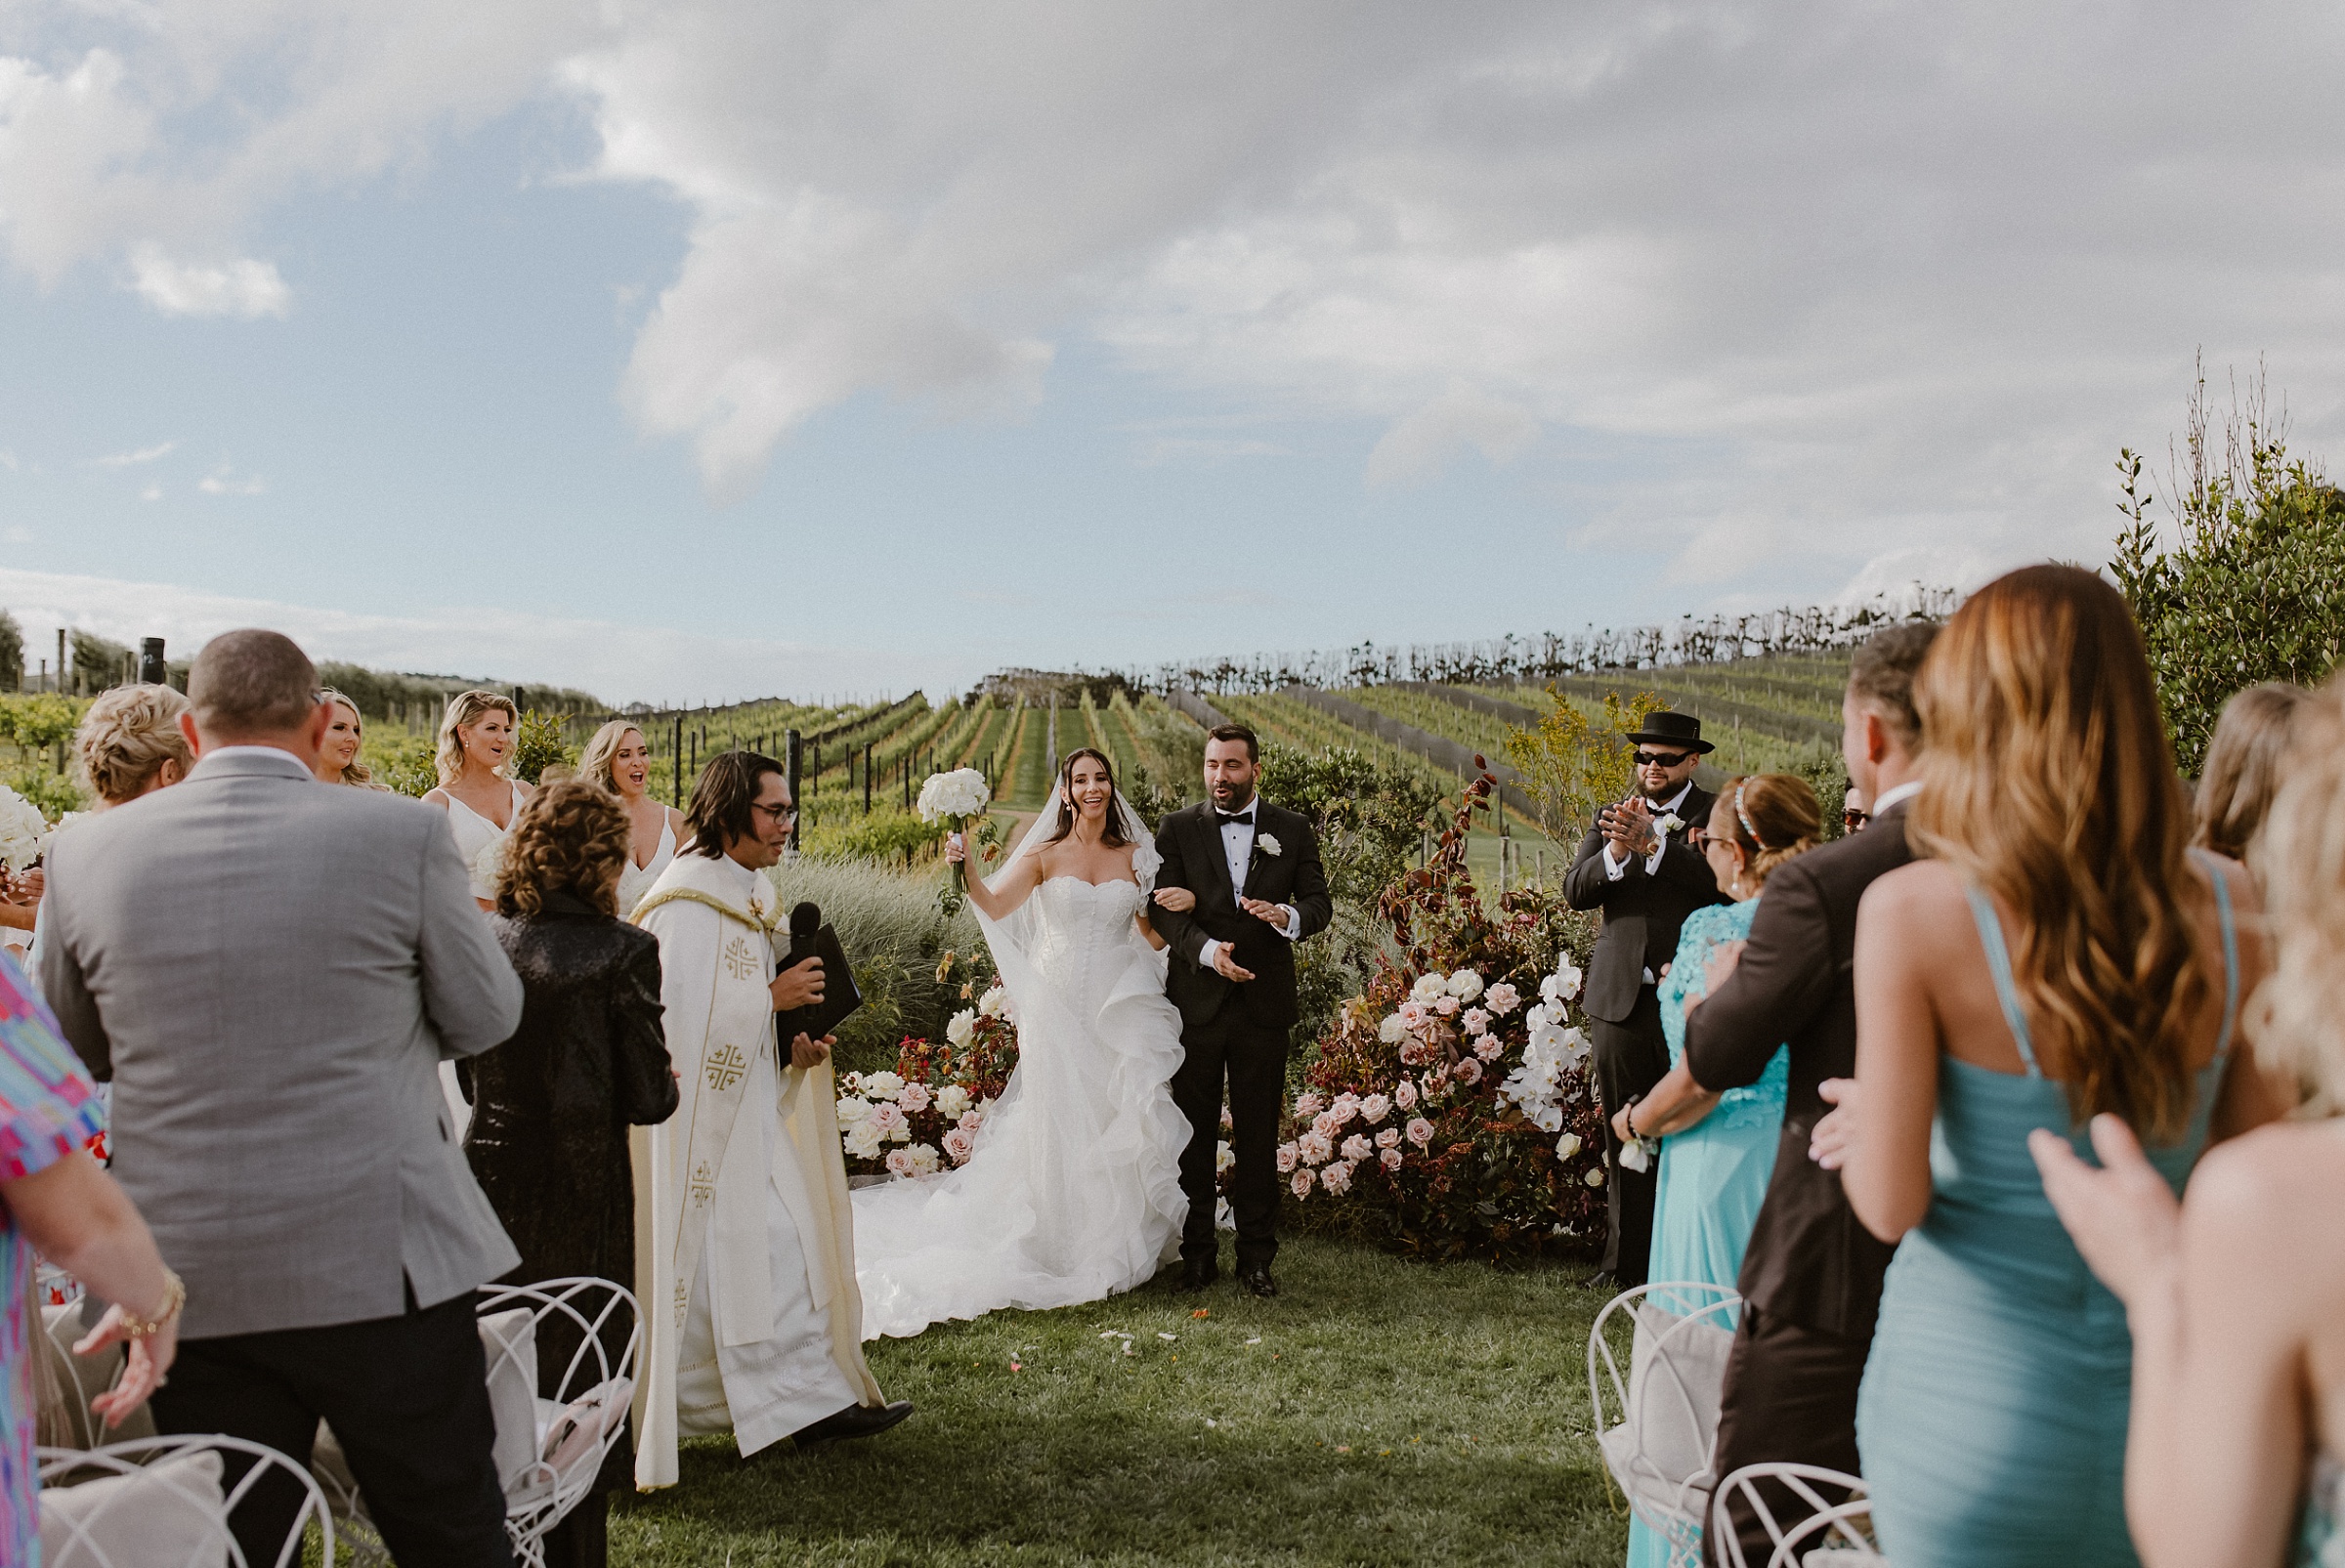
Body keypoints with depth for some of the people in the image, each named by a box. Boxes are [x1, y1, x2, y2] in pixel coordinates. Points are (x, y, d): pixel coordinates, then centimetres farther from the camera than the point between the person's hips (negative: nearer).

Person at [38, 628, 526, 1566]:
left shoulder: (85, 854, -1)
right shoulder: (402, 833, -10)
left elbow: (73, 1054, 12)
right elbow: (486, 1016, 1)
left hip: (184, 1284, 3)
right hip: (379, 1267, -2)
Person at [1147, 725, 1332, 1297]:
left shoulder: (1293, 830, 8)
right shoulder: (1177, 828, 4)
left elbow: (1319, 902, 5)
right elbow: (1164, 910, -4)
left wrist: (1288, 916, -18)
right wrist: (1207, 949, -21)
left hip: (1264, 1003, 0)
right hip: (1195, 1000, 0)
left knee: (1258, 1133, 5)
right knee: (1193, 1131, 5)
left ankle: (1256, 1256, 14)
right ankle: (1197, 1253, 16)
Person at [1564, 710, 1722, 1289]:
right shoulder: (1613, 818, 14)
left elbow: (1720, 882, -15)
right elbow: (1575, 891, 2)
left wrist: (1651, 845, -24)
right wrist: (1616, 850, -16)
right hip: (1621, 998, 3)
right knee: (1623, 1139, 7)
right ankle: (1625, 1263, 16)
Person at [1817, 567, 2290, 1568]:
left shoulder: (1913, 909, -17)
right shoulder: (2235, 907, -6)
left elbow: (1889, 1205, -15)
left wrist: (1862, 1121, 5)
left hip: (1974, 1396, -4)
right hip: (2169, 1399, 4)